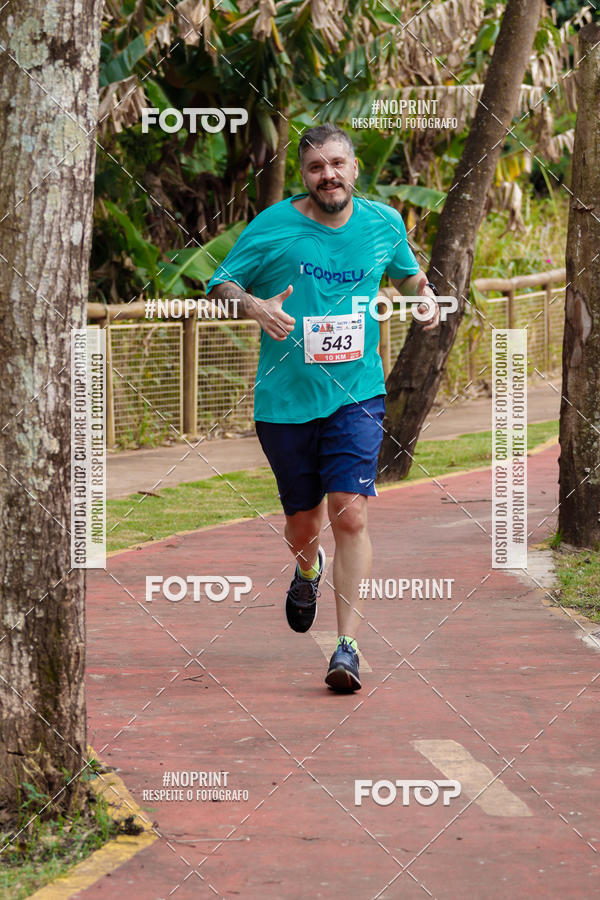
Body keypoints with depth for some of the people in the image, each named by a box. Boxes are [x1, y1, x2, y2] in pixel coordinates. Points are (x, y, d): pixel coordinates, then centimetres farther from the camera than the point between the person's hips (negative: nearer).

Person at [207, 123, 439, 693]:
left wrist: (423, 293, 2)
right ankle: (307, 570, 49)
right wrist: (253, 305, -21)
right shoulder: (273, 228, -6)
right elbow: (219, 285, 0)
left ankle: (347, 644, -7)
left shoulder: (384, 224, 3)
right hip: (284, 400, 0)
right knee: (303, 524, 11)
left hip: (356, 395, 0)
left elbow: (405, 271, 24)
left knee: (350, 516, -14)